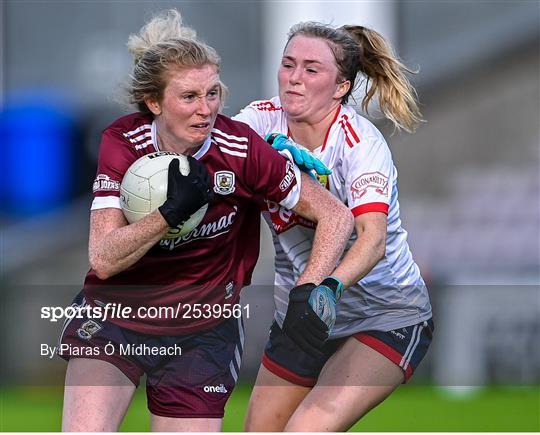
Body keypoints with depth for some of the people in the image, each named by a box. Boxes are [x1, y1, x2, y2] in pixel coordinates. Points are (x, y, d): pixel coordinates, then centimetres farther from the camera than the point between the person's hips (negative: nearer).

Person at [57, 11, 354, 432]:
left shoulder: (240, 149, -16)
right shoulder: (122, 143, -12)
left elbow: (336, 216, -9)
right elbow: (102, 259, -18)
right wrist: (171, 212, -32)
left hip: (202, 331, 0)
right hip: (114, 314, 0)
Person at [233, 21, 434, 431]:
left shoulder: (359, 141, -22)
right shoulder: (266, 119, -8)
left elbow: (372, 238, -37)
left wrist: (331, 287, -55)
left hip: (387, 317, -6)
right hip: (301, 312, 6)